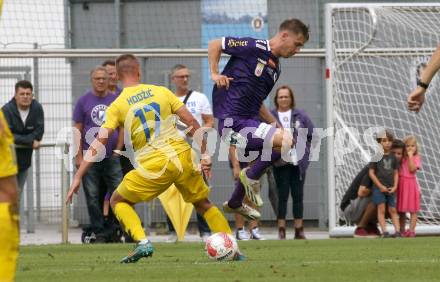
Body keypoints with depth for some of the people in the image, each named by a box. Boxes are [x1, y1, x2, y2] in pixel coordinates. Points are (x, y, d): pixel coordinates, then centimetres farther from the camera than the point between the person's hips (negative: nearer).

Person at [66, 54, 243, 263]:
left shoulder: (117, 106, 1)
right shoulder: (161, 92, 8)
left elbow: (99, 144, -5)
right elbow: (192, 123, 6)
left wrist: (78, 177, -4)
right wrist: (205, 154, 14)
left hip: (155, 165, -3)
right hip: (183, 156, 3)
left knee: (117, 201, 15)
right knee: (204, 204, 24)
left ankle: (142, 243, -5)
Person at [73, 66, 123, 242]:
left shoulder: (115, 100, 7)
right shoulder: (84, 101, 4)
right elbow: (78, 130, 3)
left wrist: (118, 149, 2)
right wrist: (79, 156, -4)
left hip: (112, 156, 1)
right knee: (93, 198, 2)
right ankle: (99, 233, 8)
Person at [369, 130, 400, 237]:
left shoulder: (393, 157, 6)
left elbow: (396, 173, 10)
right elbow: (371, 172, -6)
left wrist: (395, 186, -4)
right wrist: (380, 186, -11)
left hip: (390, 188, 4)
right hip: (379, 187, -4)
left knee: (393, 210, 6)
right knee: (381, 209, -5)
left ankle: (397, 231, 2)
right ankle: (384, 231, -7)